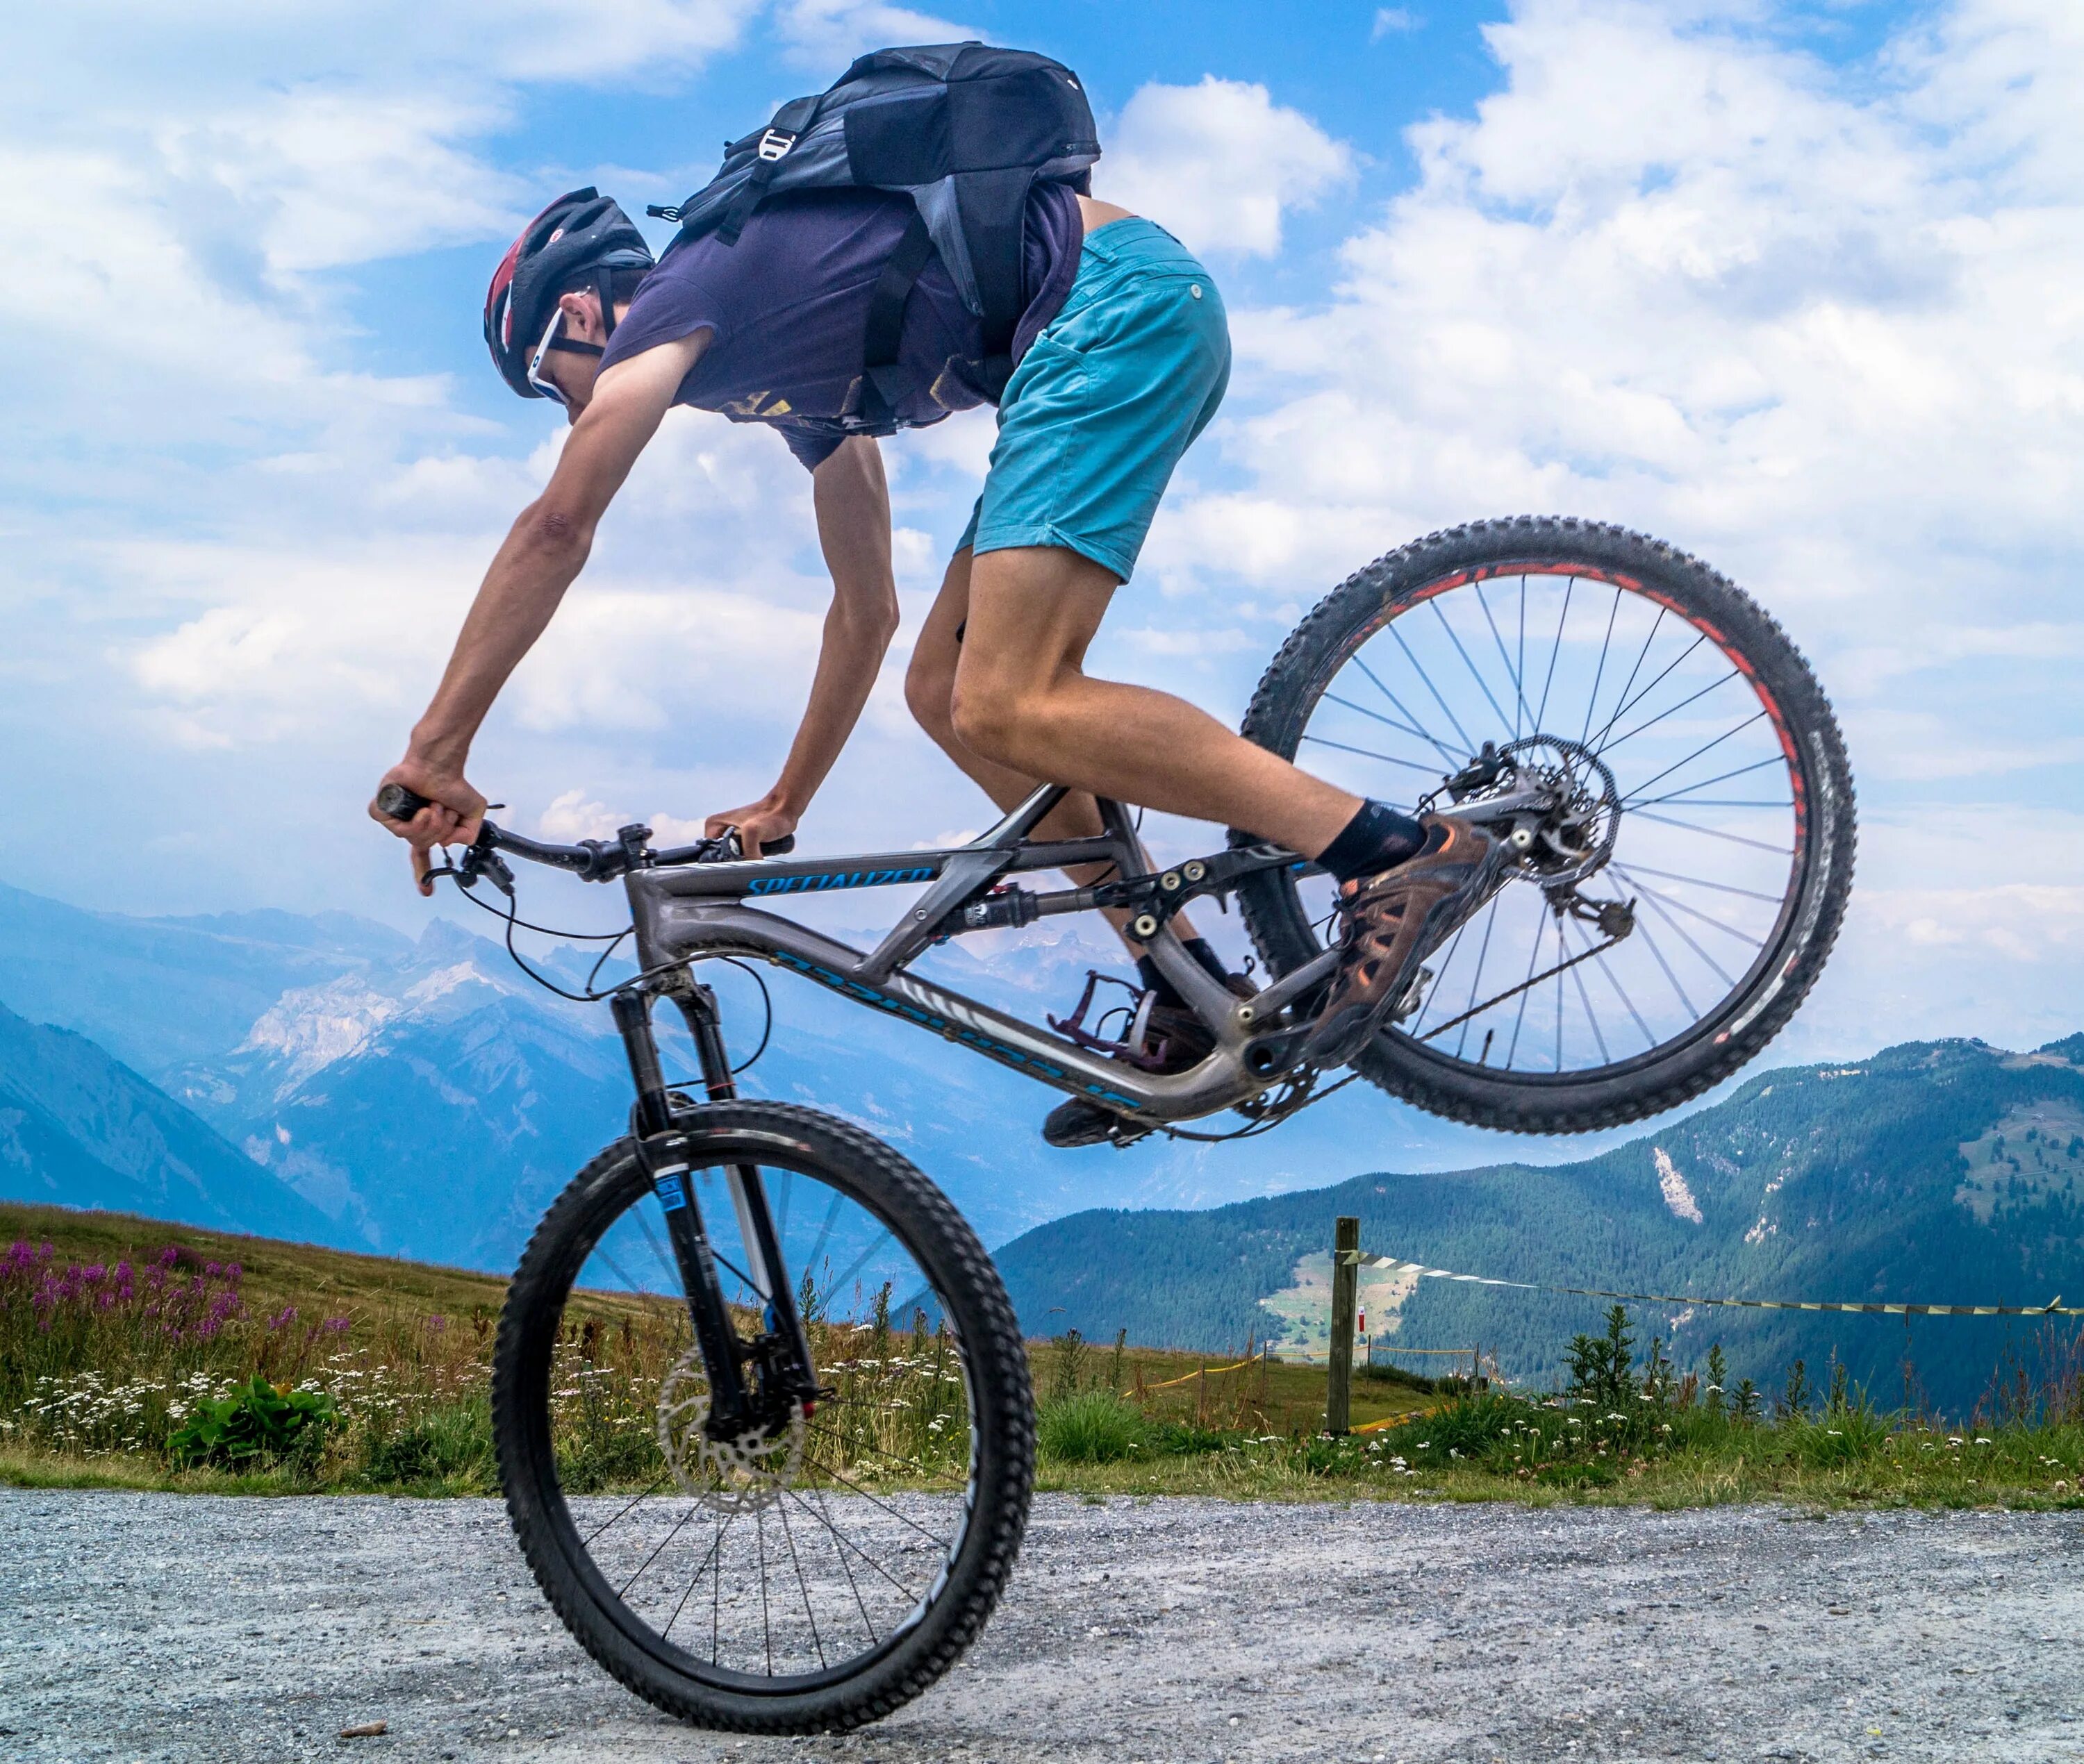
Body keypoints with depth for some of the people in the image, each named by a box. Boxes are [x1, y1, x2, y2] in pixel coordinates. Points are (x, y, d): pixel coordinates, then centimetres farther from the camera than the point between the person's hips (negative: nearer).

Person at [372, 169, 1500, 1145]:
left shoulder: (671, 304, 1)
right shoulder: (786, 369, 27)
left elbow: (556, 529, -11)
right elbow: (865, 609, 33)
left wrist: (435, 750, -7)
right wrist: (784, 806, 38)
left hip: (1114, 302, -10)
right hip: (1151, 316, 10)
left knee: (1008, 707, -19)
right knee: (946, 692, 7)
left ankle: (1401, 857, -22)